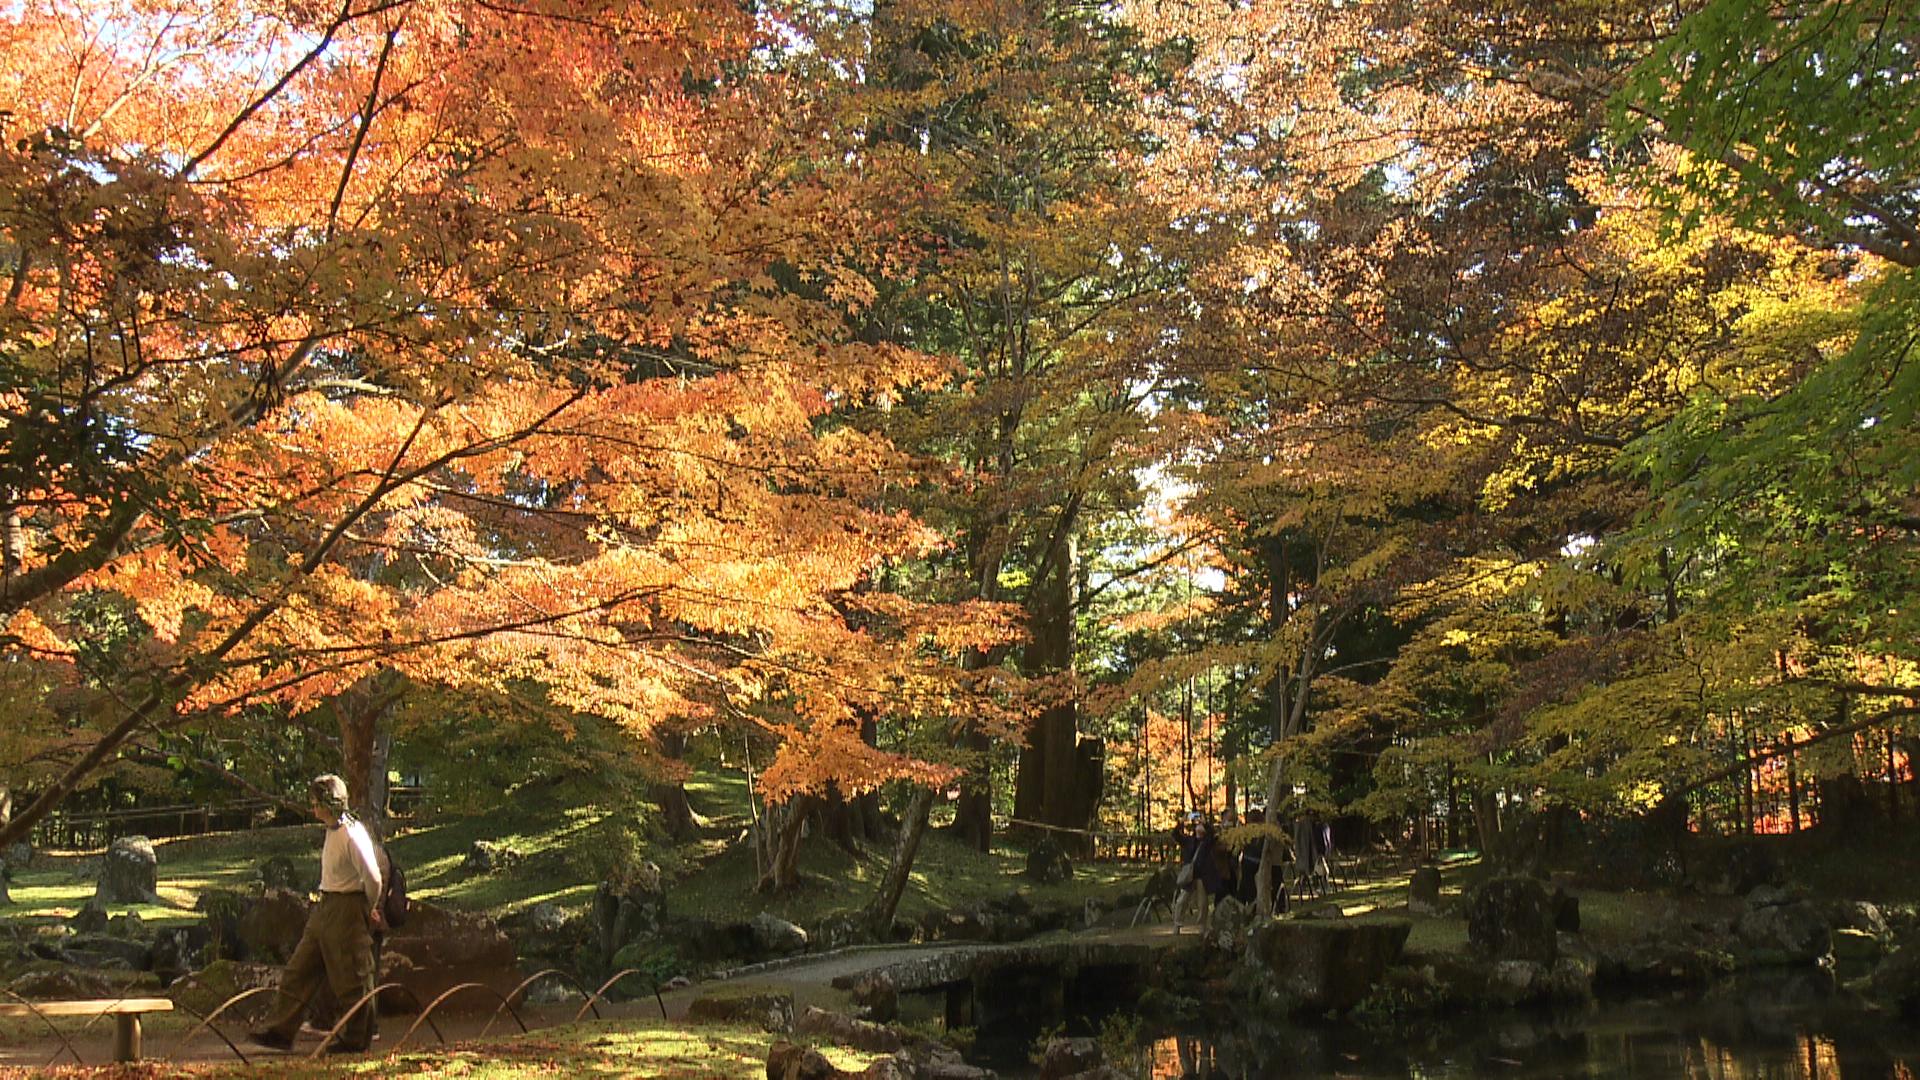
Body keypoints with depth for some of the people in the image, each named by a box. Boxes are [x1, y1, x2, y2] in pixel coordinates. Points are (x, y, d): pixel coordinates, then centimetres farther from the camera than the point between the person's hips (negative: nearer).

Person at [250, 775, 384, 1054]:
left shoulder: (353, 835, -20)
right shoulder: (332, 831, 10)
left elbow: (373, 878, -23)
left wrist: (370, 909, -7)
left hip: (346, 909, -10)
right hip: (325, 906, 10)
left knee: (351, 978, 1)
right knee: (299, 971, 10)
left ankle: (356, 1039, 13)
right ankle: (280, 1031, 17)